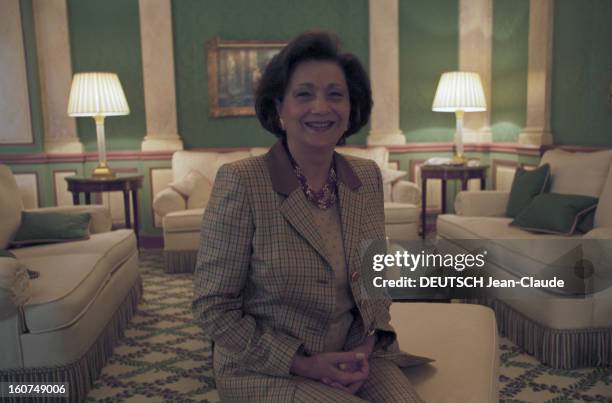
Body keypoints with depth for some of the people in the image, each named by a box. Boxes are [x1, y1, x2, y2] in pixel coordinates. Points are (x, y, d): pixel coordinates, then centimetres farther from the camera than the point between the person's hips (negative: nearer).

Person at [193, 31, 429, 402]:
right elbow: (212, 305, -11)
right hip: (265, 370, -4)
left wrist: (365, 349, -5)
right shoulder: (240, 181, -16)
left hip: (356, 355, 4)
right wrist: (303, 364, -15)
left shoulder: (368, 177, -1)